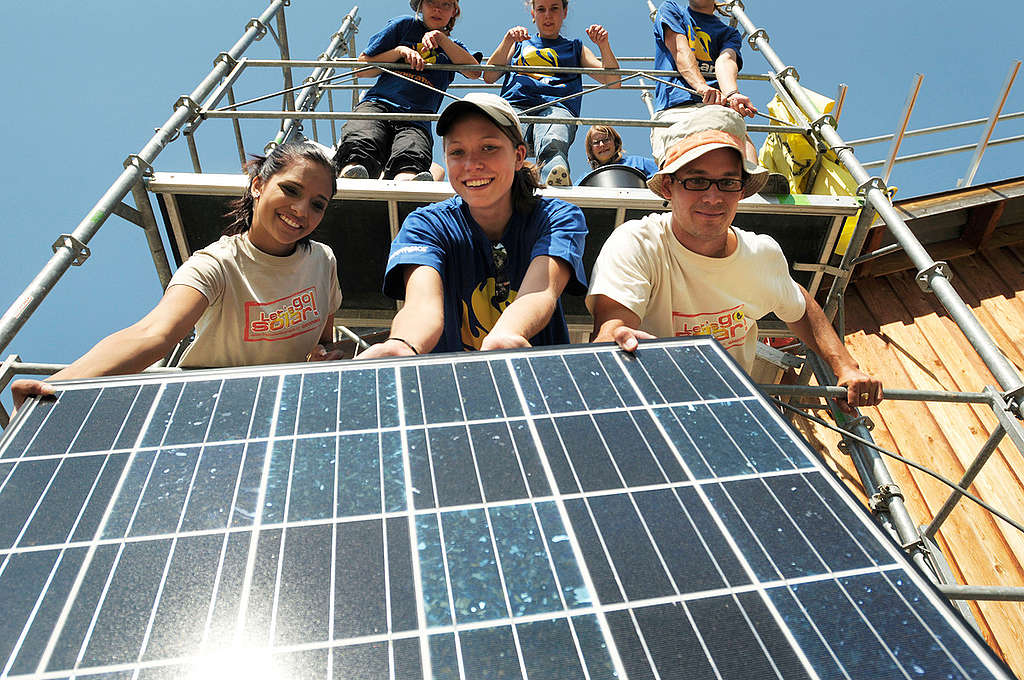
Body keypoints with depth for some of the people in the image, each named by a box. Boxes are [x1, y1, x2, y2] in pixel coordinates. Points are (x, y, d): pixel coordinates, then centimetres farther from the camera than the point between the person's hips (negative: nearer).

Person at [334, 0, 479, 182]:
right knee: (359, 144, -36)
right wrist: (400, 51, 5)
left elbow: (474, 71, 6)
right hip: (377, 104, 1)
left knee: (412, 159, -38)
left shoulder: (453, 47, 30)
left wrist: (441, 38, 1)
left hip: (416, 120, 0)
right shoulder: (403, 25, 24)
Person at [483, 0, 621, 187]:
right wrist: (508, 39, 10)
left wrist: (604, 45, 8)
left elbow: (613, 81, 24)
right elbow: (488, 77, 21)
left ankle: (557, 185, -68)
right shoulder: (520, 43, 36)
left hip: (557, 107, -1)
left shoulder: (575, 47, 35)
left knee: (553, 145, -41)